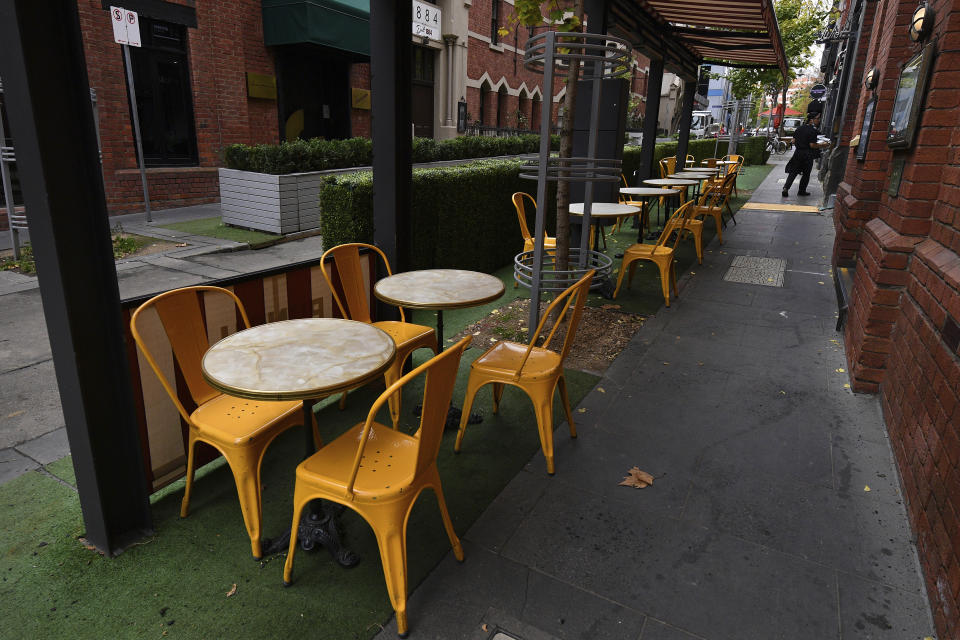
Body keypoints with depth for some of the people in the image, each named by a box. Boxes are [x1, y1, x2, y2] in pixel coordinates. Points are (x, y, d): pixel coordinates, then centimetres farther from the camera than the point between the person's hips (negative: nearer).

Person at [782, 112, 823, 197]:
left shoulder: (799, 128, 5)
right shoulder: (813, 131, -14)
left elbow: (793, 141, 7)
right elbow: (812, 145, -17)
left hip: (798, 153, 5)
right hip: (808, 155, -5)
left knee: (793, 172, 7)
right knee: (806, 174, 10)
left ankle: (786, 188, -8)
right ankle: (802, 191, 17)